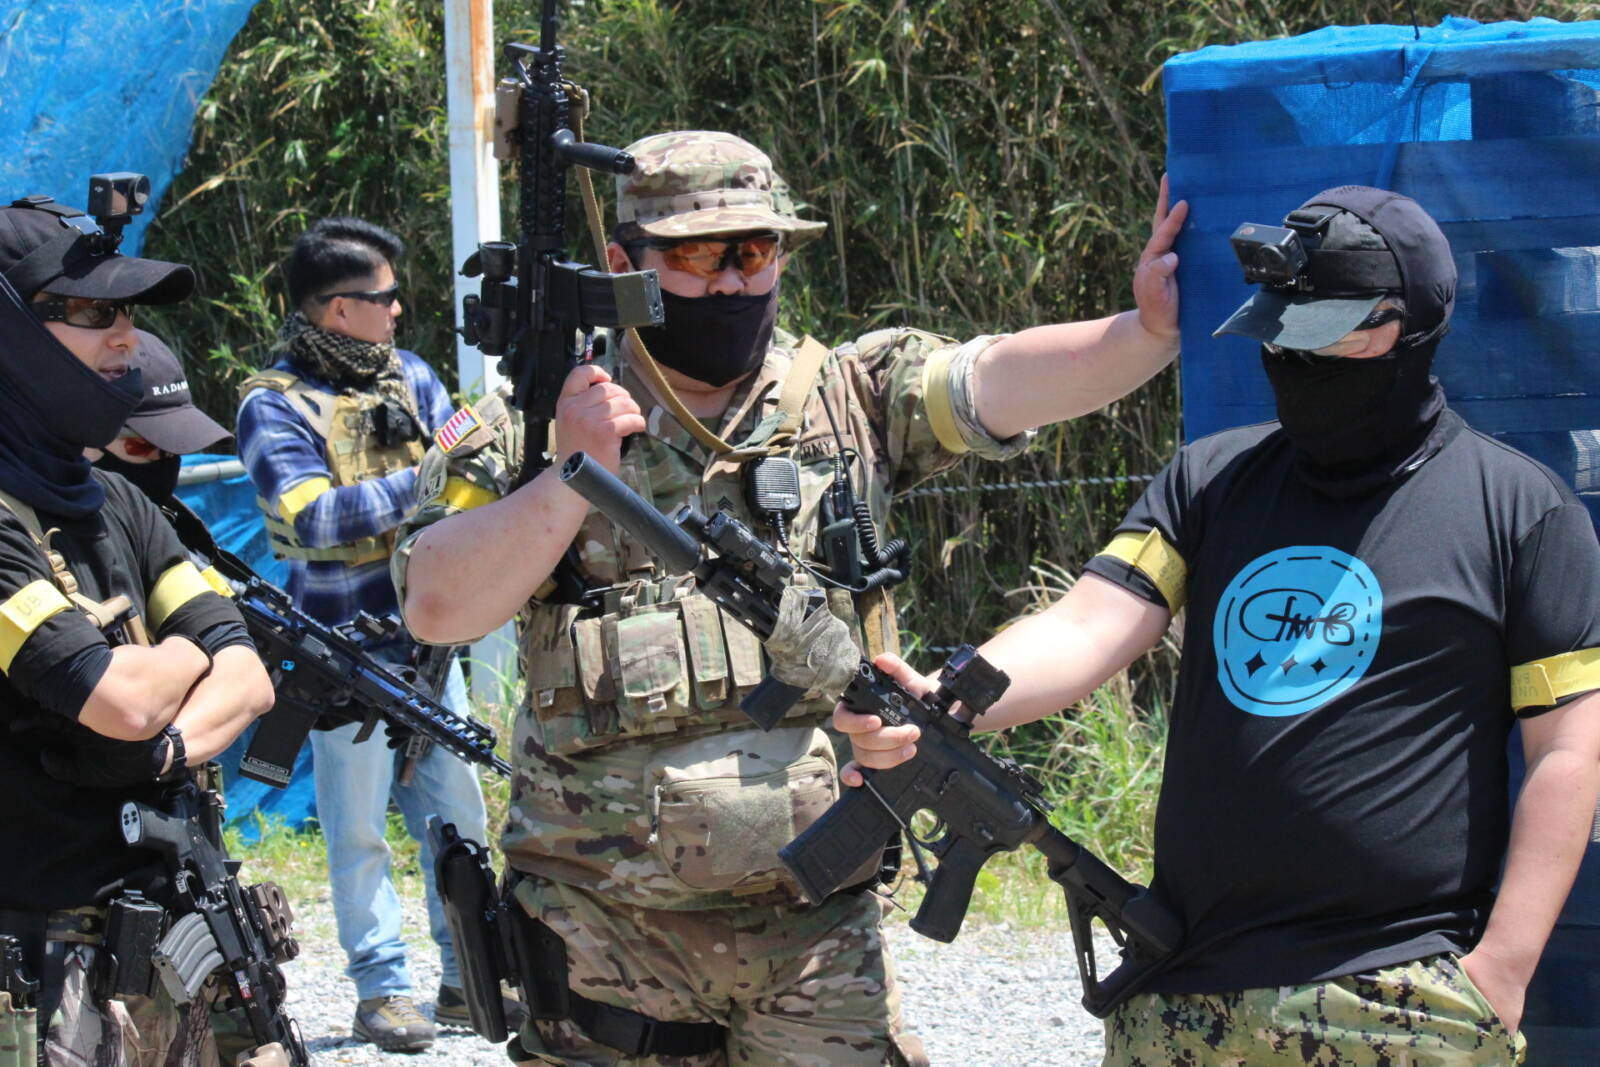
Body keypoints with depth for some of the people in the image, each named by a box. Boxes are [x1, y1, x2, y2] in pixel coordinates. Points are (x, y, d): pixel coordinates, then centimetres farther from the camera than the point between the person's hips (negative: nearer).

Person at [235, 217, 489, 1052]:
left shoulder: (411, 378, 9)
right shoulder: (273, 407, -10)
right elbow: (314, 519, -21)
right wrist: (424, 484, -25)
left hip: (429, 639, 6)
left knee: (459, 813, 10)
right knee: (360, 832, 1)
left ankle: (468, 978, 20)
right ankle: (381, 991, 9)